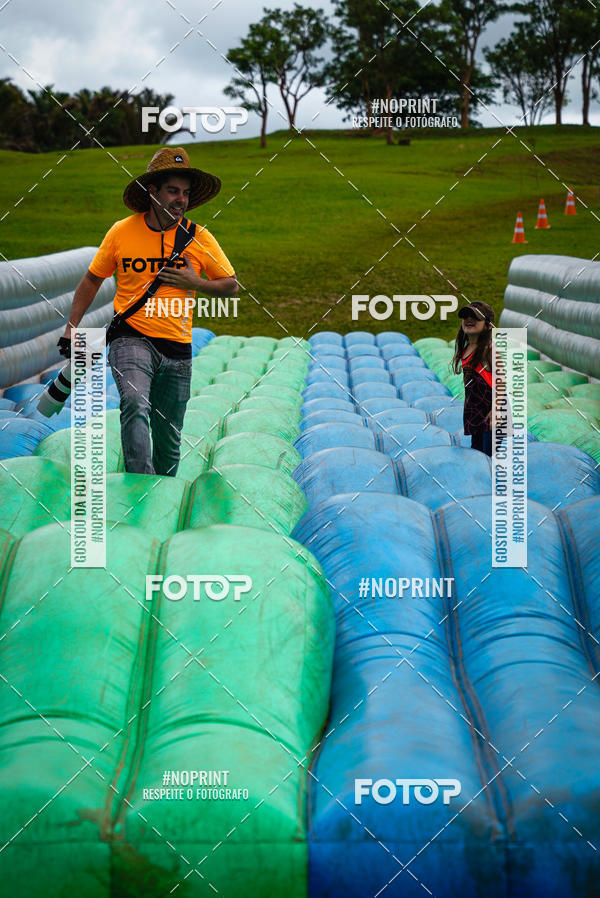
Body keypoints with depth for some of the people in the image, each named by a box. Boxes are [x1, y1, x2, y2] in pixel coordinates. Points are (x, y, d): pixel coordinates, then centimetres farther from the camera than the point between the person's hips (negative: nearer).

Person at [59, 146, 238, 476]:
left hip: (177, 349, 2)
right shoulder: (121, 232, -2)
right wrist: (72, 327, 6)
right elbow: (92, 279, 11)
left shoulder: (198, 238, 1)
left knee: (168, 438, 9)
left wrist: (195, 282, -10)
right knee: (135, 403, -31)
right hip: (131, 337, -2)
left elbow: (231, 285, 8)